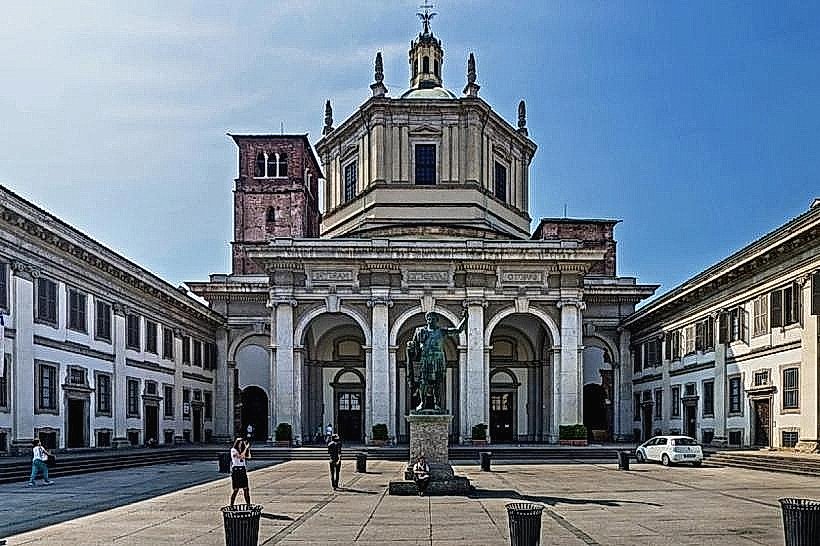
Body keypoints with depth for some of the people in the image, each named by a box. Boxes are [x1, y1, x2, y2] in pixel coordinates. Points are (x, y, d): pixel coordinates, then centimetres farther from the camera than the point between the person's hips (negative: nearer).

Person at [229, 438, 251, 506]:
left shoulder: (242, 450, 13)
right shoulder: (233, 450, -7)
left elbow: (248, 456, 2)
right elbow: (240, 456, -22)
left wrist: (248, 448, -3)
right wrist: (246, 448, -19)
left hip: (243, 469, 6)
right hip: (236, 470, -6)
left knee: (246, 489, 3)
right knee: (236, 489, -5)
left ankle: (248, 504, 8)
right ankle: (231, 505, 4)